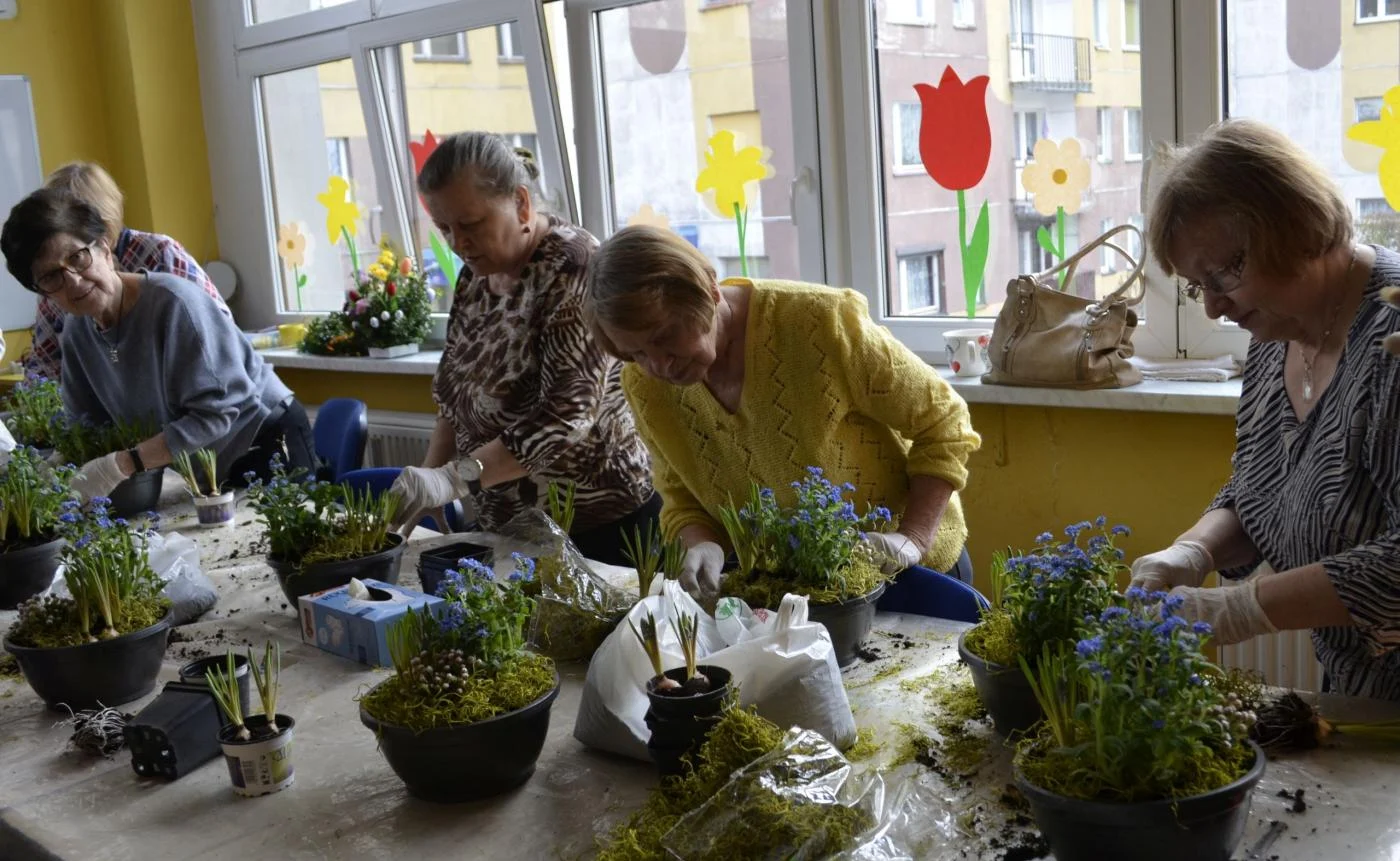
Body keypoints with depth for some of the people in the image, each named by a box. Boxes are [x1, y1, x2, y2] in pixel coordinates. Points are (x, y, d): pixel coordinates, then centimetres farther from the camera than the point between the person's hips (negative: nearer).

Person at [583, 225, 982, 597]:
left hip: (903, 575, -5)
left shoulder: (818, 322, -28)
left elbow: (942, 423, -17)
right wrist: (703, 545, -21)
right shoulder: (645, 386, -13)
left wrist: (913, 540, -26)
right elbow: (682, 499, 0)